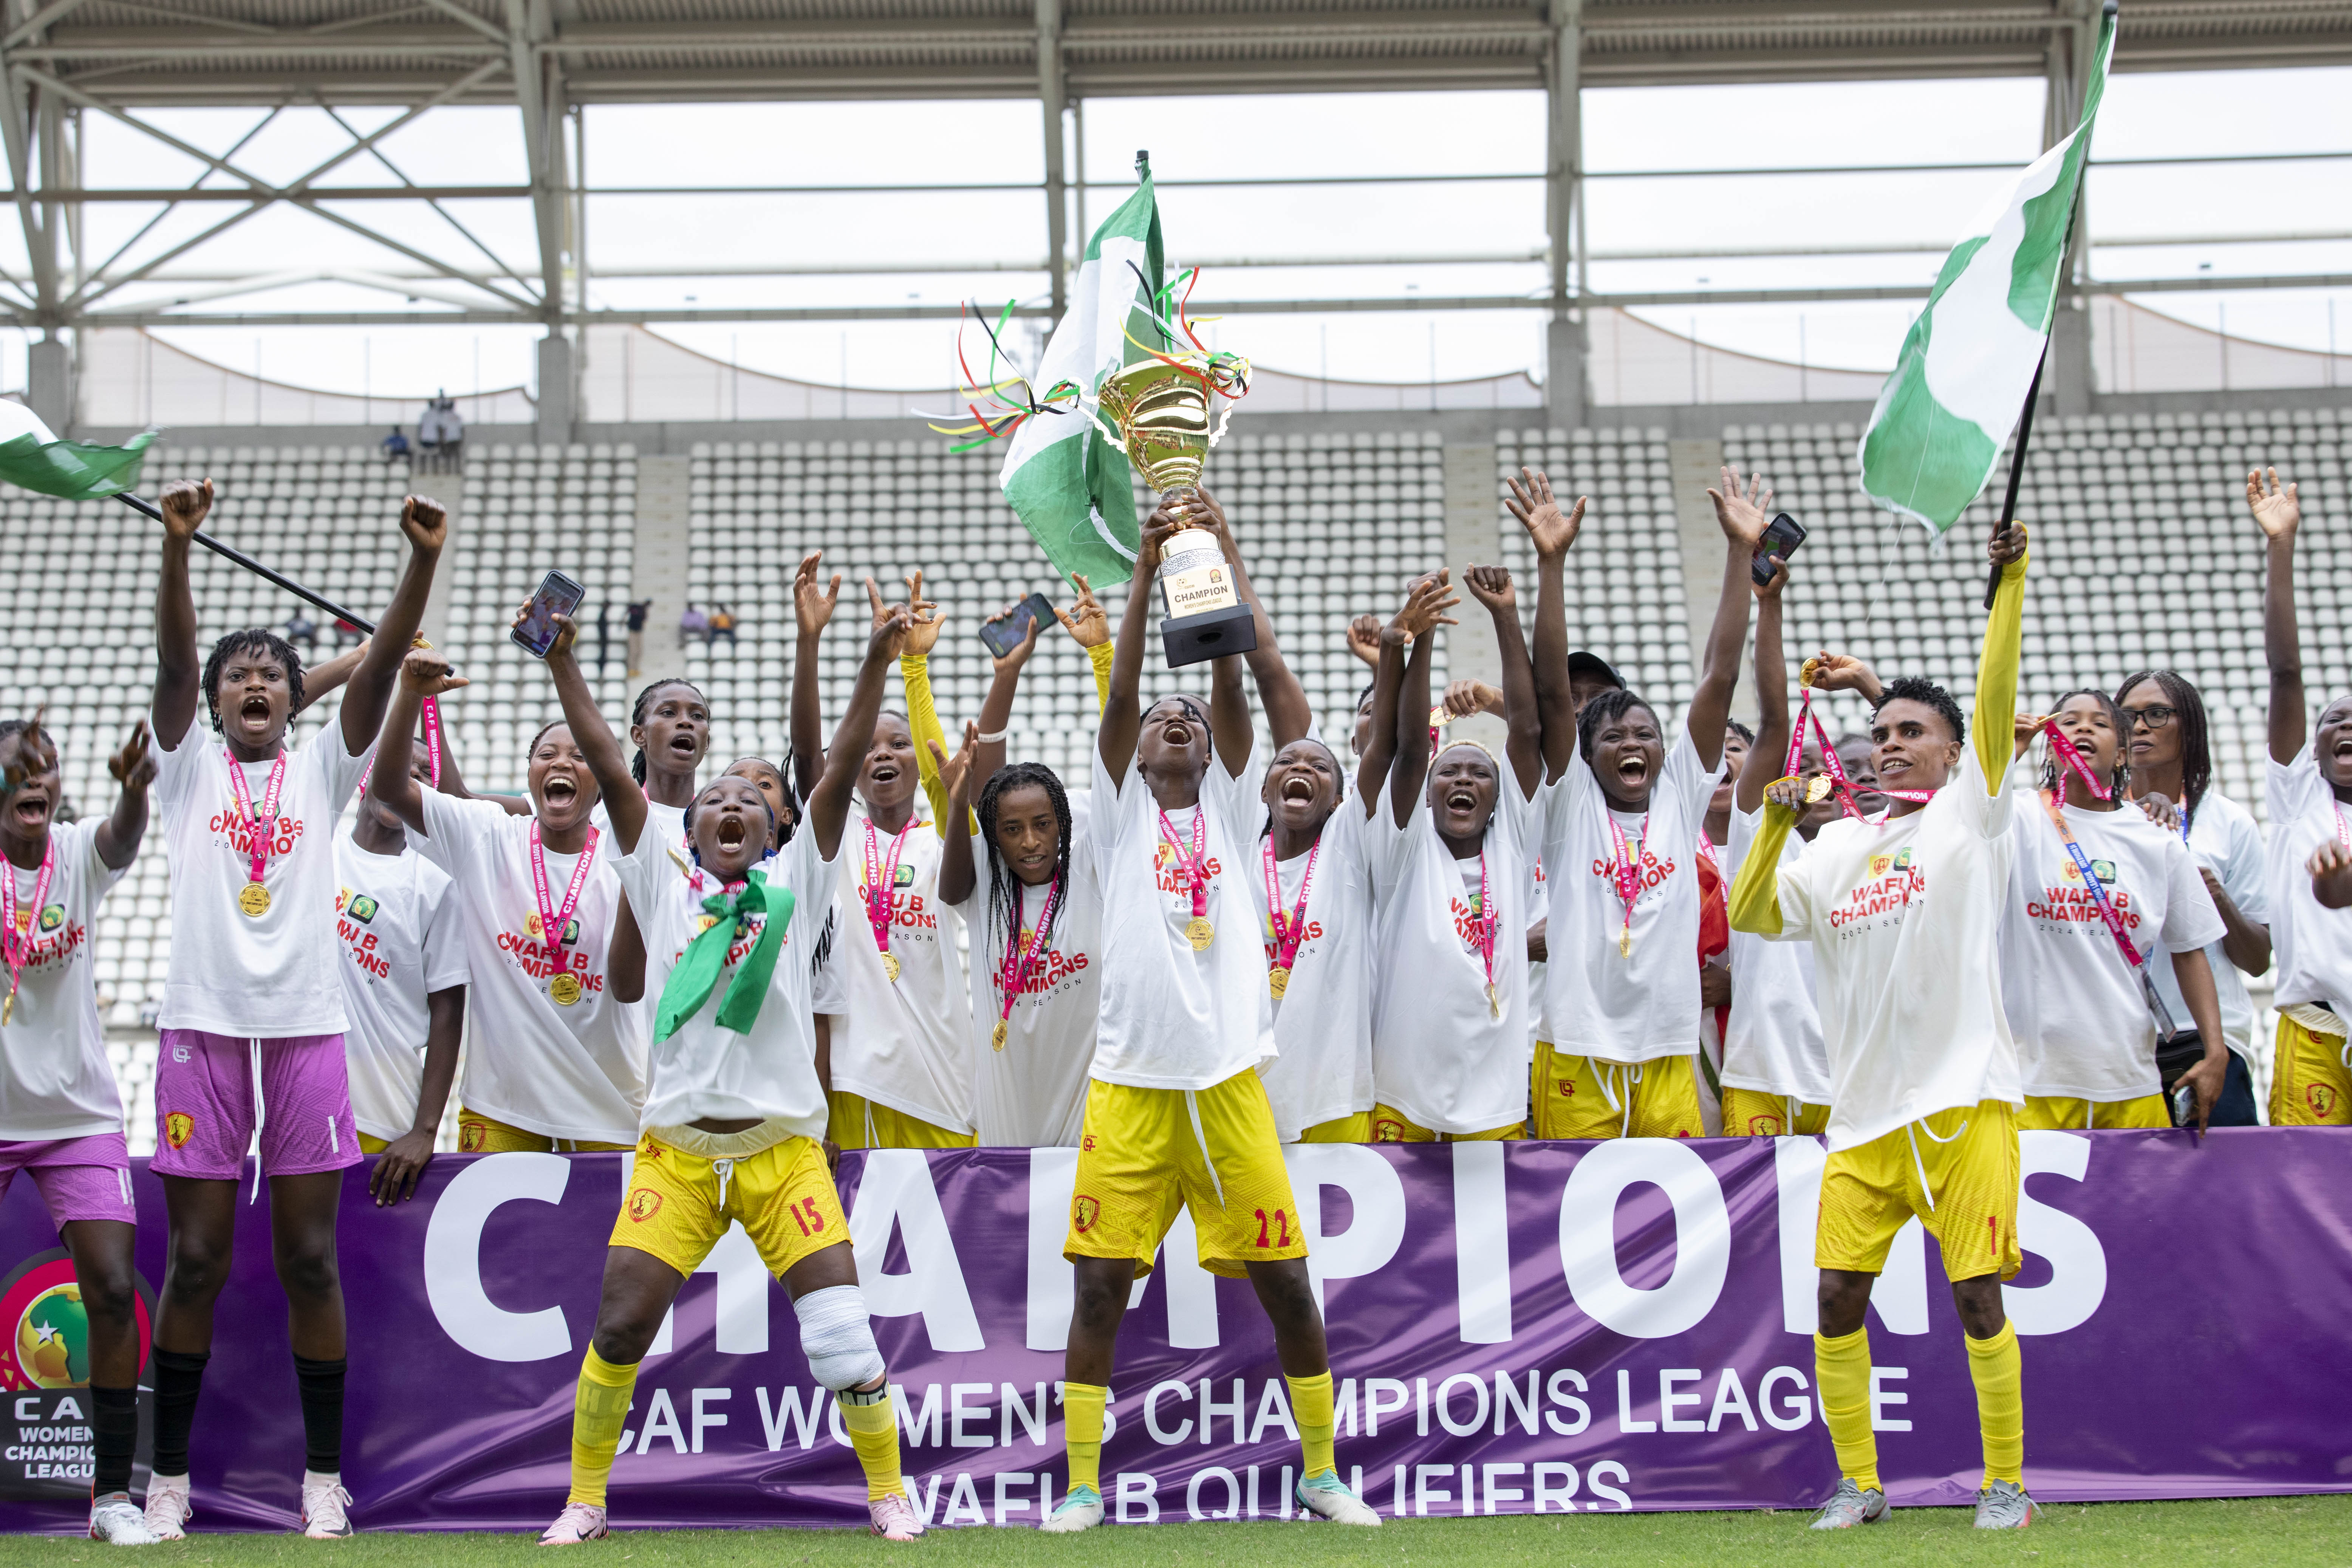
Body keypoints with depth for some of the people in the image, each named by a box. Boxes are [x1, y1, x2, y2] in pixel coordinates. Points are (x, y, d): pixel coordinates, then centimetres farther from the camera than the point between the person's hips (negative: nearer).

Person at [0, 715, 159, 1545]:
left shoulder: (79, 853, -3)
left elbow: (122, 838, -26)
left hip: (79, 1112, 1)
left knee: (113, 1292, -8)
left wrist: (134, 788, -50)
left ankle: (113, 1494, 1)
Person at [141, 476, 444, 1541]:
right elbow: (172, 663, -6)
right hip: (204, 1023, -1)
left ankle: (324, 1476, 6)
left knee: (310, 1259, 1)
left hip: (306, 1025, 1)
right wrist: (177, 545, -21)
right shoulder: (189, 769, 9)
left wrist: (424, 561, -15)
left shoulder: (321, 769, 11)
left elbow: (379, 666, -1)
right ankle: (168, 1477, 8)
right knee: (197, 1260, 0)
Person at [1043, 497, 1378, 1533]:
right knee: (1099, 1287, -3)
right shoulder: (1121, 816, 10)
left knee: (1286, 1282, 2)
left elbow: (1232, 690, -1)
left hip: (1228, 1081, 1)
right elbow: (1118, 695, -3)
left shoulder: (1229, 810, 12)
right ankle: (1082, 1487, 6)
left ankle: (1321, 1474, 16)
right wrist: (1147, 568, -11)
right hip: (1131, 1082, -1)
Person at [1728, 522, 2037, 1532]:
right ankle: (1857, 1484, 12)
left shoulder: (1968, 818, 5)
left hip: (1963, 1099, -4)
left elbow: (1996, 701, -8)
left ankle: (2007, 1483, 7)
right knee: (1838, 1297, 0)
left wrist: (2010, 583, -17)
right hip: (1862, 1109, 4)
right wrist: (1775, 827, -1)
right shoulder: (1836, 848, 17)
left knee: (1977, 1297, -5)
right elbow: (1747, 917, 11)